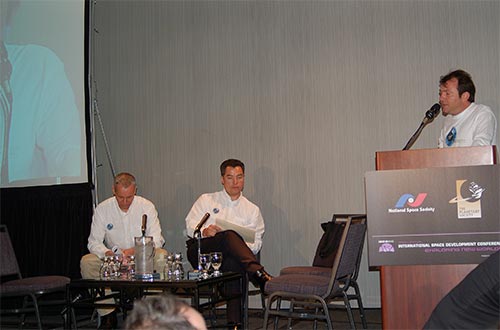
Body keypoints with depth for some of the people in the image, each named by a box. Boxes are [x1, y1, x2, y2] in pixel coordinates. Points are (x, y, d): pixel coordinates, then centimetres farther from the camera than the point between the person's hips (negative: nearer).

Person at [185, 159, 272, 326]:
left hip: (228, 258, 1)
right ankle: (259, 274, -50)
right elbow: (190, 226, 9)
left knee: (235, 264, -37)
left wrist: (243, 246, -12)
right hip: (201, 251, -1)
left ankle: (235, 322, -38)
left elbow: (256, 243, 11)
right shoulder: (206, 200, 21)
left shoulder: (252, 210, 22)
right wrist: (205, 231, -13)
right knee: (230, 236, -33)